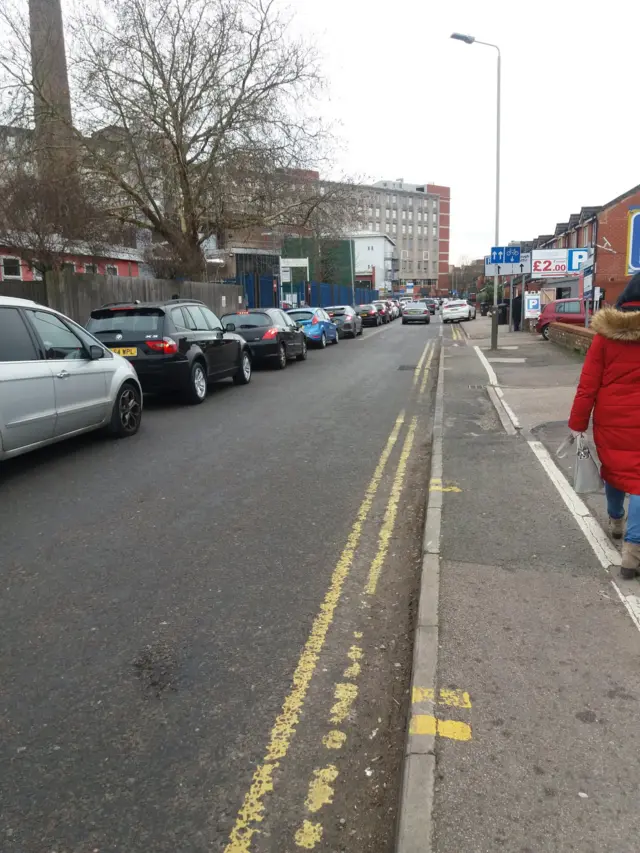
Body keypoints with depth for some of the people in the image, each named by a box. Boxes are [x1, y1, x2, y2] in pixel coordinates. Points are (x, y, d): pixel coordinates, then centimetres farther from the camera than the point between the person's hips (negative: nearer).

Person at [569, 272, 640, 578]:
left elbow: (588, 385, -6)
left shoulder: (606, 332, -4)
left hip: (609, 418, 3)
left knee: (613, 469, 23)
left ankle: (615, 521, 44)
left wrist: (577, 424, -1)